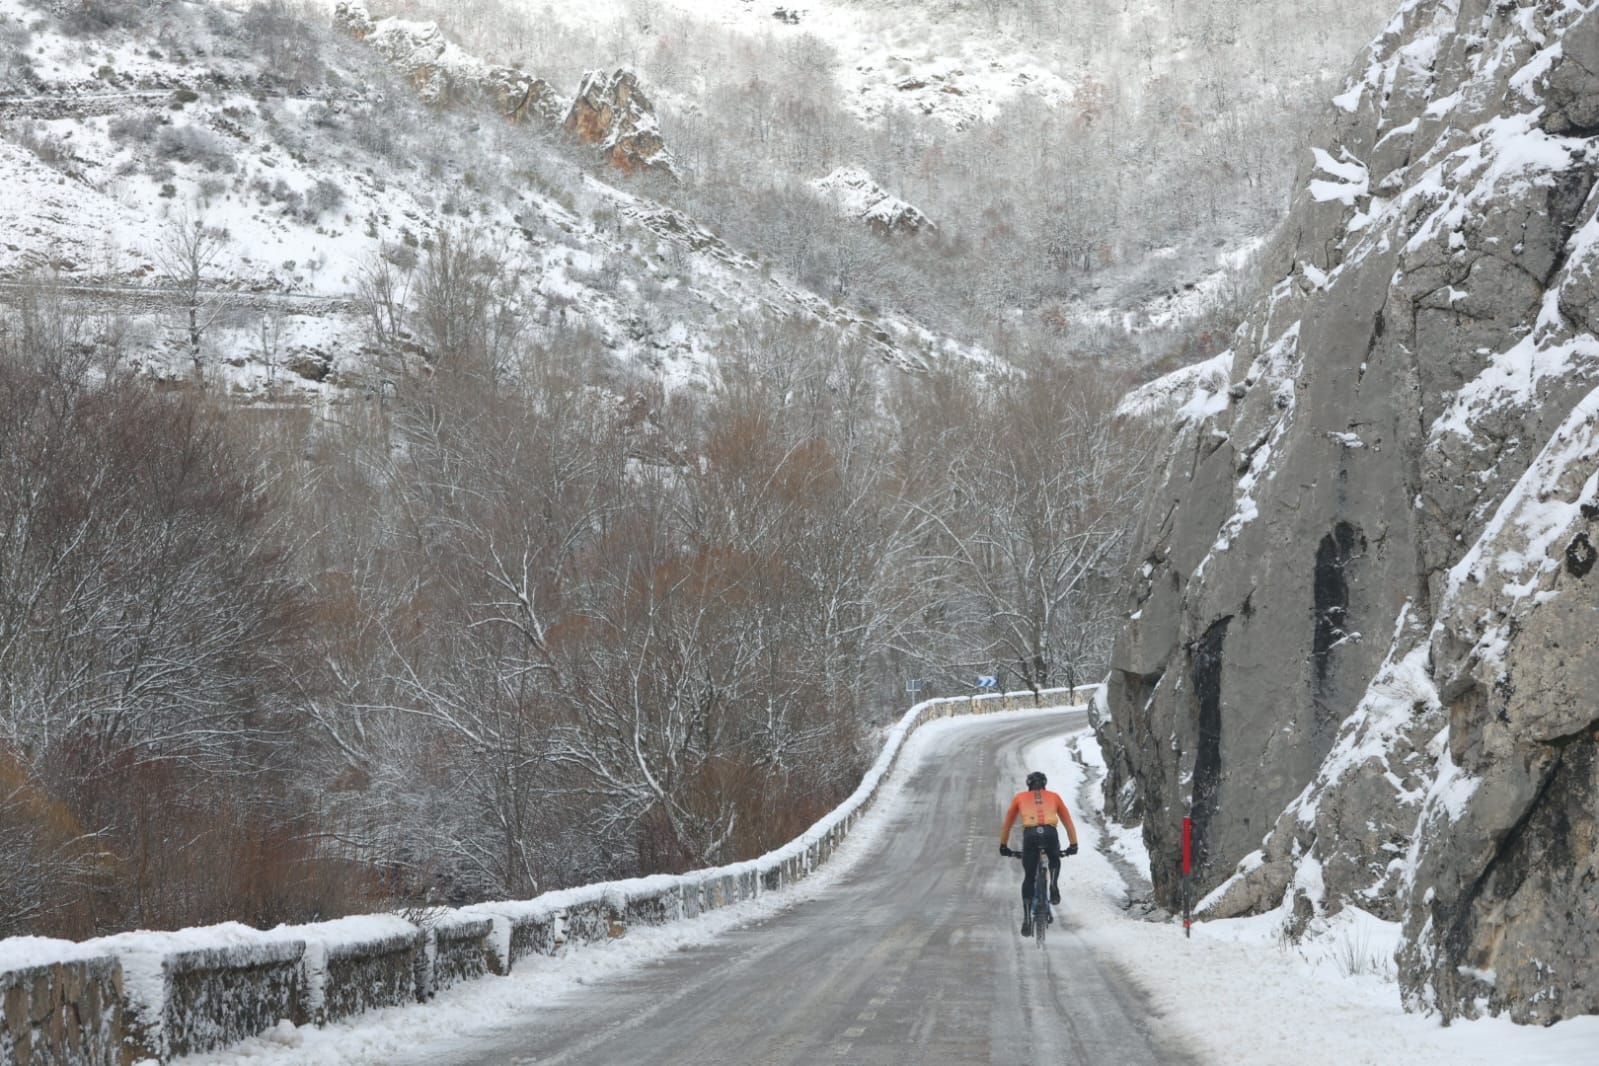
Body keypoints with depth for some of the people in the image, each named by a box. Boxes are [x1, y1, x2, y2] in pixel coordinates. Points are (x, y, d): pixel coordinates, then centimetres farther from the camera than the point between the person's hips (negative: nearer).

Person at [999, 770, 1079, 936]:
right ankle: (1054, 888, 9)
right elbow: (1068, 821, 31)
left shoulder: (1020, 797, 29)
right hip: (1050, 833, 0)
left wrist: (1003, 845, 44)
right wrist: (1073, 845, 39)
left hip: (1030, 834, 0)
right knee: (1054, 860, 35)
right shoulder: (1053, 797, 29)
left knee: (1028, 878, 11)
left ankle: (1027, 921, 3)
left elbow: (1007, 823, 34)